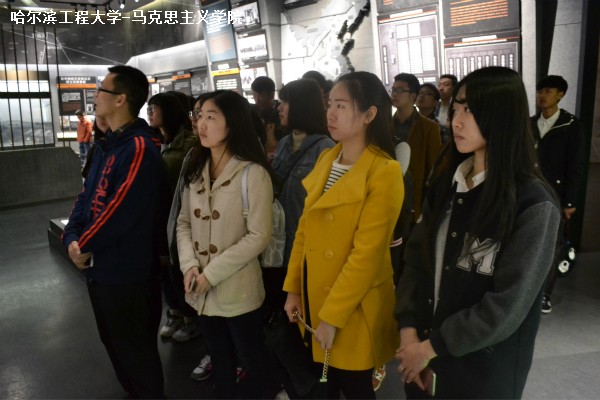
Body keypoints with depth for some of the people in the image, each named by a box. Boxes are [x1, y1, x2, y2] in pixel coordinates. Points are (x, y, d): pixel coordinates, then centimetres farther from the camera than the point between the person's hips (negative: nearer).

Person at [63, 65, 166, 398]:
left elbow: (120, 211, -25)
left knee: (135, 348, 8)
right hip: (98, 265, 10)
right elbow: (86, 194, 11)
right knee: (113, 342, 24)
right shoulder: (107, 145, 11)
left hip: (126, 270, -10)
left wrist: (84, 244, -12)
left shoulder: (139, 148, -21)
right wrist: (71, 237, -3)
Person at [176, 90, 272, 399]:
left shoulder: (253, 173, -14)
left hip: (237, 290, -6)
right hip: (202, 290, 6)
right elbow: (184, 222, 7)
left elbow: (258, 236, -18)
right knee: (219, 358, 24)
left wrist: (211, 273, -17)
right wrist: (190, 265, -9)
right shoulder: (196, 169, 7)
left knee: (251, 359, 14)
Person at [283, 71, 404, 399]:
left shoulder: (384, 172, -18)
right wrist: (293, 288, 5)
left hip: (353, 307, -6)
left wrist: (332, 316, -17)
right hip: (314, 294, 6)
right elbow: (305, 227, 6)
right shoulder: (326, 158, 3)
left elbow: (367, 254, -21)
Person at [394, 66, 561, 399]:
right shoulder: (446, 183, 1)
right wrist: (408, 328, -11)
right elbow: (416, 255, -1)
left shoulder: (534, 206, -16)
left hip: (484, 368, -4)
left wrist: (434, 346, -14)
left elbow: (508, 305, -18)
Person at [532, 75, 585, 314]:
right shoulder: (529, 125, 7)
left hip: (555, 197, -3)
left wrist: (569, 201, -8)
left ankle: (544, 294, 17)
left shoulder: (570, 126, -3)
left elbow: (576, 167, -5)